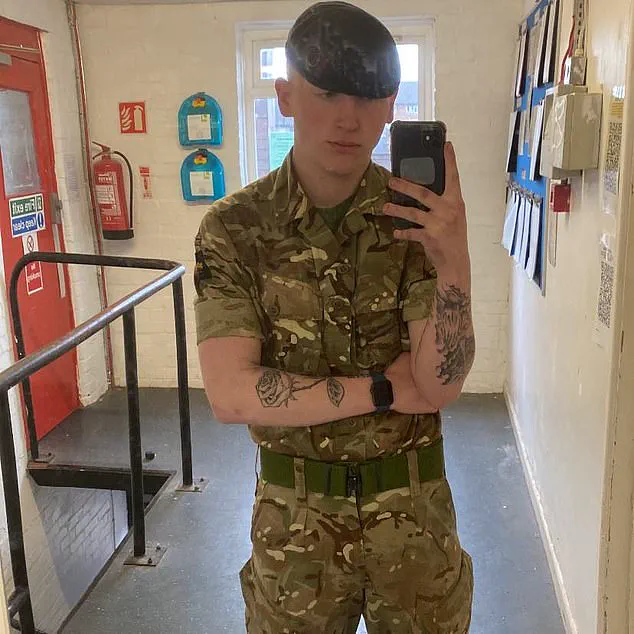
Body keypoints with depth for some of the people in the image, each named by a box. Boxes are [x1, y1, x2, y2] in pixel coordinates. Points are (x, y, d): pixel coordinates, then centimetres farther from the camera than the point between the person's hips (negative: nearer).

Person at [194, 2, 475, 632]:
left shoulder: (420, 215, -10)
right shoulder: (234, 228, -12)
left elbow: (440, 384, -16)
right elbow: (231, 394, -19)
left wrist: (454, 264, -32)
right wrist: (383, 390, -17)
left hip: (411, 504, 1)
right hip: (294, 511, 0)